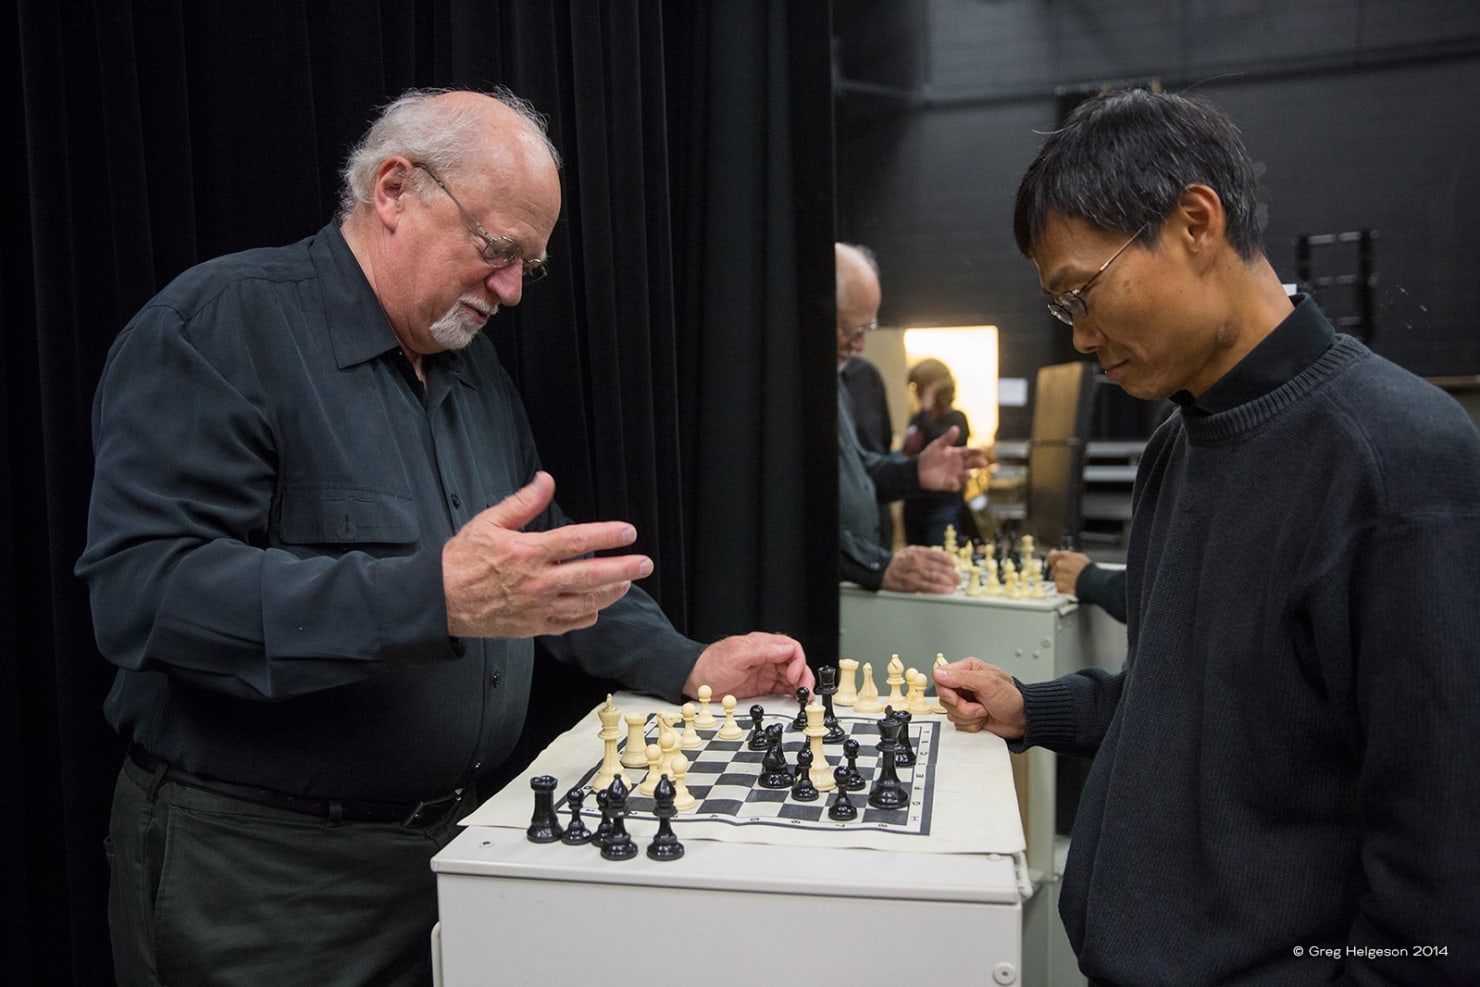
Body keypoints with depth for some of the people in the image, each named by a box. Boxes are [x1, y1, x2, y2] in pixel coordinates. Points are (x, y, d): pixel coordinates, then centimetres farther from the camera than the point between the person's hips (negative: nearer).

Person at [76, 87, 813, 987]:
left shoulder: (472, 359, 9)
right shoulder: (219, 326, -15)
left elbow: (551, 565, 16)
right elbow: (143, 587, -27)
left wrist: (687, 665, 4)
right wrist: (436, 599, -36)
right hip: (261, 871, -7)